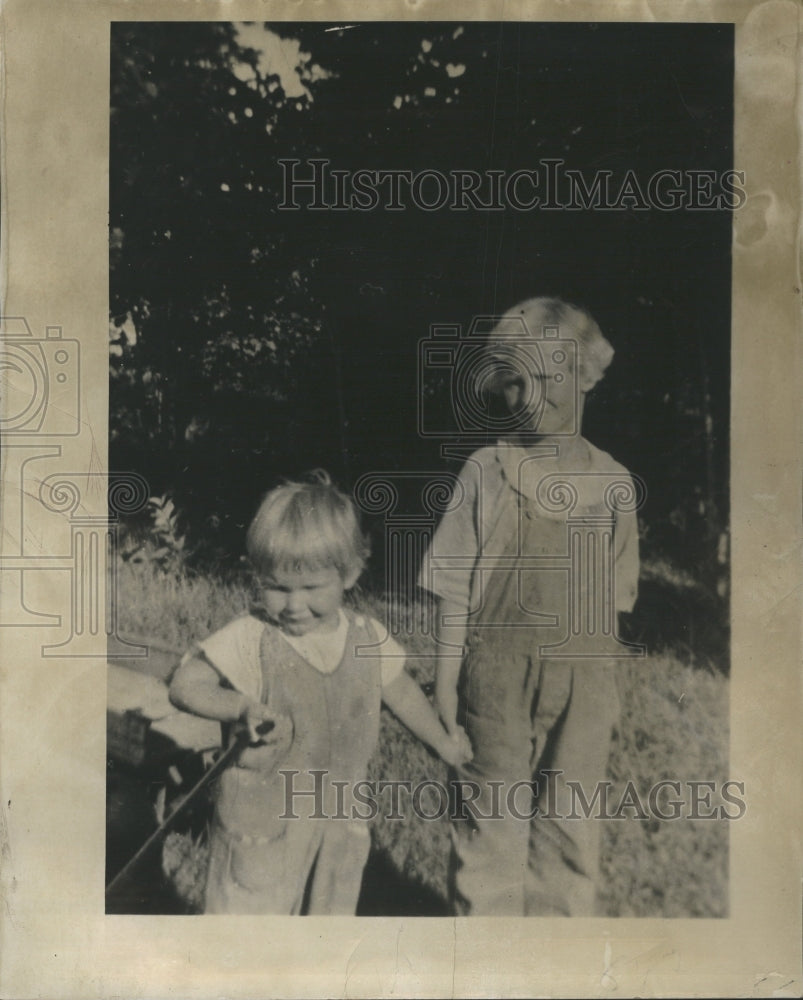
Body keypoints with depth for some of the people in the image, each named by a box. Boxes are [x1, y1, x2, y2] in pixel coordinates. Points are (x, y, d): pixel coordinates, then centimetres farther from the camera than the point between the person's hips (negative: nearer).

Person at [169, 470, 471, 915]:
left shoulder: (369, 640, -4)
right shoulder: (249, 640, -17)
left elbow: (402, 691, 13)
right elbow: (184, 685, -15)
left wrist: (444, 744, 27)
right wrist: (243, 707, -33)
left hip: (341, 819, 4)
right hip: (261, 820, -4)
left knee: (334, 910, 20)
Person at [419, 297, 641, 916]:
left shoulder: (613, 484, 1)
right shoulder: (486, 473, -5)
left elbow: (615, 598, 8)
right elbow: (454, 588, -3)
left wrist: (611, 692, 8)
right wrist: (446, 681, -5)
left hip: (581, 688, 2)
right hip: (496, 682, -2)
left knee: (569, 827, 12)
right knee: (490, 822, 9)